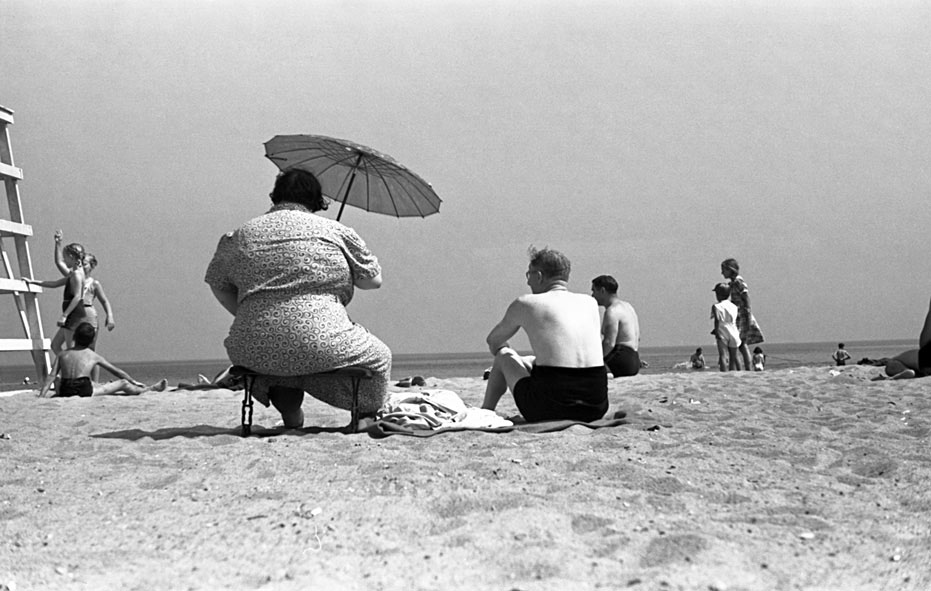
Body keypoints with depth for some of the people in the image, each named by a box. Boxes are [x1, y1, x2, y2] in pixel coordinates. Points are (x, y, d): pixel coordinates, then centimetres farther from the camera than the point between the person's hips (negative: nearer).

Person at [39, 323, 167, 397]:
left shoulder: (63, 354, 15)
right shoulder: (94, 356, 11)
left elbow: (52, 375, 2)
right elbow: (116, 371, 19)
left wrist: (42, 394, -2)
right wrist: (133, 381, 30)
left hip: (64, 392, 3)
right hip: (84, 392, -3)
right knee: (123, 383, 12)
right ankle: (149, 389, 27)